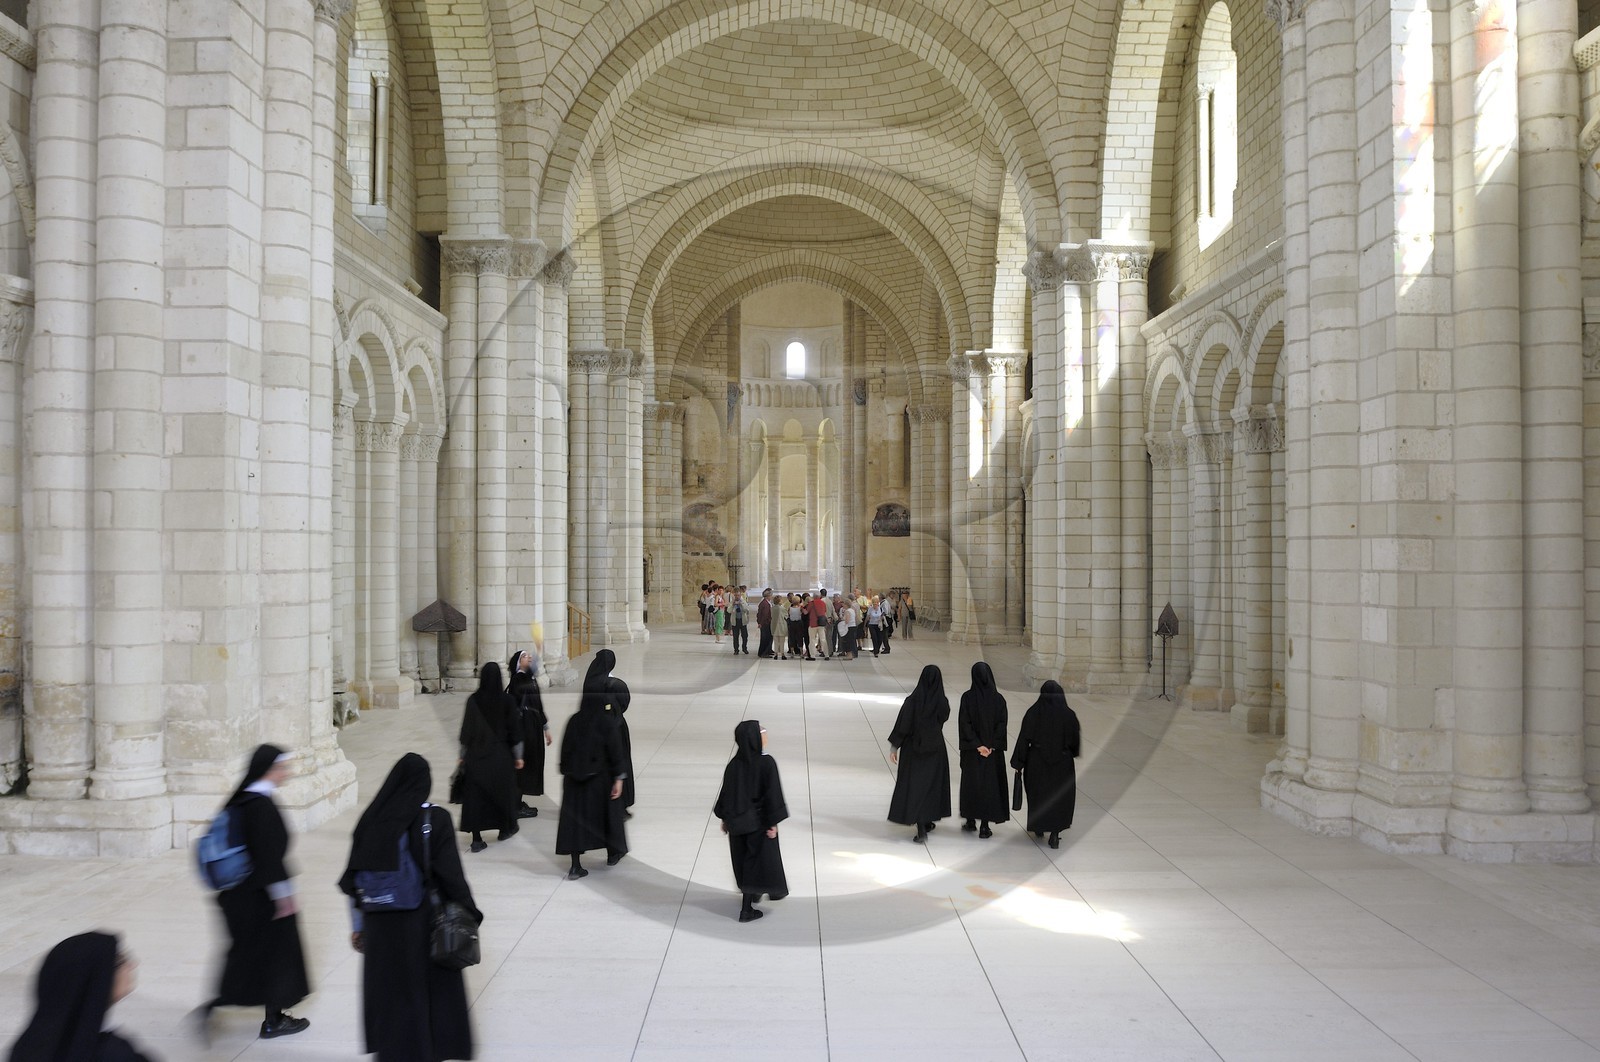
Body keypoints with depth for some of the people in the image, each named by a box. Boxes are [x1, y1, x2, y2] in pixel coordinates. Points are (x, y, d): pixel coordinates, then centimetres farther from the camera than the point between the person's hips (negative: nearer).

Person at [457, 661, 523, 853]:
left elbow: (466, 729, -1)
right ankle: (506, 829, 32)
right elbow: (514, 729, -5)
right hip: (500, 755, 0)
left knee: (475, 794, 5)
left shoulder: (473, 700, -6)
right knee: (502, 791, 17)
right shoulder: (506, 700, -9)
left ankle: (477, 839, 2)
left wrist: (463, 755, 10)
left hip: (476, 755, 0)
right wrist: (518, 756, 4)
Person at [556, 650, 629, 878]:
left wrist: (566, 772, 13)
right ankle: (613, 852, 36)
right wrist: (618, 777, -8)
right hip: (600, 774, -2)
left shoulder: (574, 721, -3)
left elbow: (565, 749, 3)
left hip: (575, 774, 2)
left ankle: (576, 866, -2)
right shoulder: (608, 722, -14)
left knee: (575, 814, 3)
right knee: (607, 809, 18)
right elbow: (615, 750, -13)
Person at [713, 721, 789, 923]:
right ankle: (746, 909, 9)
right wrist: (773, 823, -12)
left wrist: (725, 818, 12)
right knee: (756, 860, 6)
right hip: (759, 821, -5)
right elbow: (772, 793, -19)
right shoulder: (766, 763, -20)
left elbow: (726, 792, 0)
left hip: (737, 821, 5)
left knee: (744, 860, 20)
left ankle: (753, 893, 40)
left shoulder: (734, 764, -6)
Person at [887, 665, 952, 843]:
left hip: (913, 748, -2)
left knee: (914, 786, 3)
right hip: (935, 748, 2)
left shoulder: (912, 700, -15)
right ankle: (927, 821, 31)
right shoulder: (942, 702, -10)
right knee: (932, 783, 20)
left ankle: (921, 829, -6)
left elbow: (902, 725, -13)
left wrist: (894, 747, -4)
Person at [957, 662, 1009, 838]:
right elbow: (1002, 724, -9)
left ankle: (970, 821, 21)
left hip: (972, 749, 0)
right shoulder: (998, 699, -6)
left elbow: (964, 723, -13)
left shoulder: (967, 697, -9)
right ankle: (985, 826, 5)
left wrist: (977, 745, -11)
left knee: (971, 782, 14)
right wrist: (991, 746, -9)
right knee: (990, 784, 6)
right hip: (994, 750, 0)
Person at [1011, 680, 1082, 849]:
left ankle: (1038, 827, 35)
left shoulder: (1033, 713, -11)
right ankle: (1055, 833, 2)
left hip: (1037, 763, 0)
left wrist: (1018, 763, -4)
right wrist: (1070, 753, 21)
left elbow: (1024, 738, -11)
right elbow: (1076, 739, 0)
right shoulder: (1069, 715, -9)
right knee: (1060, 796, 12)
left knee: (1037, 792, 20)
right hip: (1062, 764, 0)